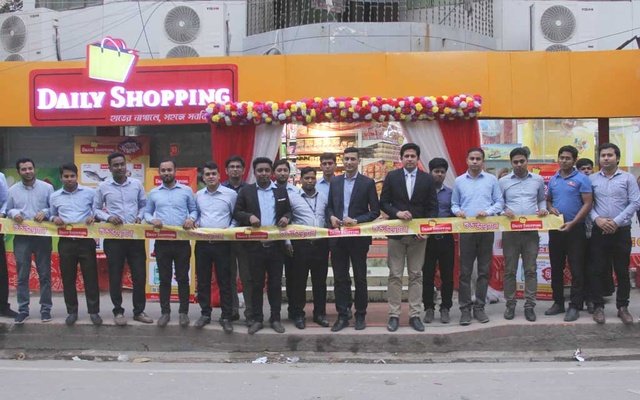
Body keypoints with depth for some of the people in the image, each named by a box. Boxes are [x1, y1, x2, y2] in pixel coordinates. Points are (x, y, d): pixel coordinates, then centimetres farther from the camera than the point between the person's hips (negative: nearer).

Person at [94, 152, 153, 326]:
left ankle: (139, 311, 15)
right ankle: (118, 311, 16)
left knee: (139, 274, 3)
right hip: (113, 236, -1)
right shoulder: (103, 186, 2)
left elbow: (144, 205, 12)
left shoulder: (137, 184, 6)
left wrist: (139, 217, -7)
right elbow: (96, 209, 5)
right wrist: (108, 217, -13)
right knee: (115, 276, 4)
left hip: (135, 235, 1)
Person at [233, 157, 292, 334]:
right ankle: (257, 319, 16)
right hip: (255, 245, -1)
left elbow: (288, 211, 13)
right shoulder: (246, 190, 4)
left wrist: (286, 217, -9)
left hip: (276, 245, 1)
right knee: (256, 284, 6)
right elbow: (236, 212, 3)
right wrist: (249, 216, -16)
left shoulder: (281, 191, 8)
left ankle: (275, 318, 17)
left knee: (275, 283, 7)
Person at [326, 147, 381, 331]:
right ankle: (343, 315, 16)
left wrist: (356, 221, -15)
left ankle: (360, 315, 18)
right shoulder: (334, 181, 9)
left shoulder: (368, 183, -2)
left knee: (360, 278, 7)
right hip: (337, 236, 3)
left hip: (359, 237, -3)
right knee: (340, 278, 7)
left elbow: (375, 211, -3)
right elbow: (329, 206, 14)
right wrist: (331, 217, -7)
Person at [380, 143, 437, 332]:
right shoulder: (391, 177, 3)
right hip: (396, 232, -1)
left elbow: (432, 207, 3)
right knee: (395, 275, 2)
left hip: (418, 233, 1)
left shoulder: (427, 179, 4)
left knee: (416, 275, 5)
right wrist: (397, 213, -15)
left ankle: (415, 315, 11)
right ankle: (394, 315, 8)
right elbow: (383, 203, 3)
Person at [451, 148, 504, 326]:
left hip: (486, 229, 0)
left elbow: (499, 202, 3)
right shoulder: (459, 181, 7)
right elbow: (454, 204, 10)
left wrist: (487, 212, -14)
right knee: (465, 271, -1)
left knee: (484, 270, 5)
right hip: (466, 230, 0)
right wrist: (457, 211, -12)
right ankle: (465, 308, 6)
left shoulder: (491, 180, 5)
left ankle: (479, 307, 14)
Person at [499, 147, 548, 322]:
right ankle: (510, 305, 14)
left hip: (531, 231, 1)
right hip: (510, 231, -1)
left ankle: (529, 306, 8)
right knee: (510, 270, 4)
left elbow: (542, 200, 19)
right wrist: (503, 212, -13)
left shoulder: (538, 180, 8)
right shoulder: (503, 181, 3)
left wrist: (543, 210, -1)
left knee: (531, 269, 2)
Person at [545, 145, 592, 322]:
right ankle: (558, 302, 22)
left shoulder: (582, 179, -7)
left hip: (575, 229, -6)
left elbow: (588, 204, -11)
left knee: (576, 269, -2)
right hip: (555, 228, 6)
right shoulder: (553, 180, 10)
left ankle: (575, 306, 4)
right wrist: (550, 208, -4)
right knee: (556, 268, 11)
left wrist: (572, 223, -19)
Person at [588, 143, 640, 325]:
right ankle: (598, 306, 11)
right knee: (596, 270, 1)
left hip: (621, 231, 0)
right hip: (599, 231, 1)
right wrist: (597, 219, -16)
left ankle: (623, 307, 17)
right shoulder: (592, 179, 5)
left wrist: (616, 222, -13)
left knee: (622, 271, 5)